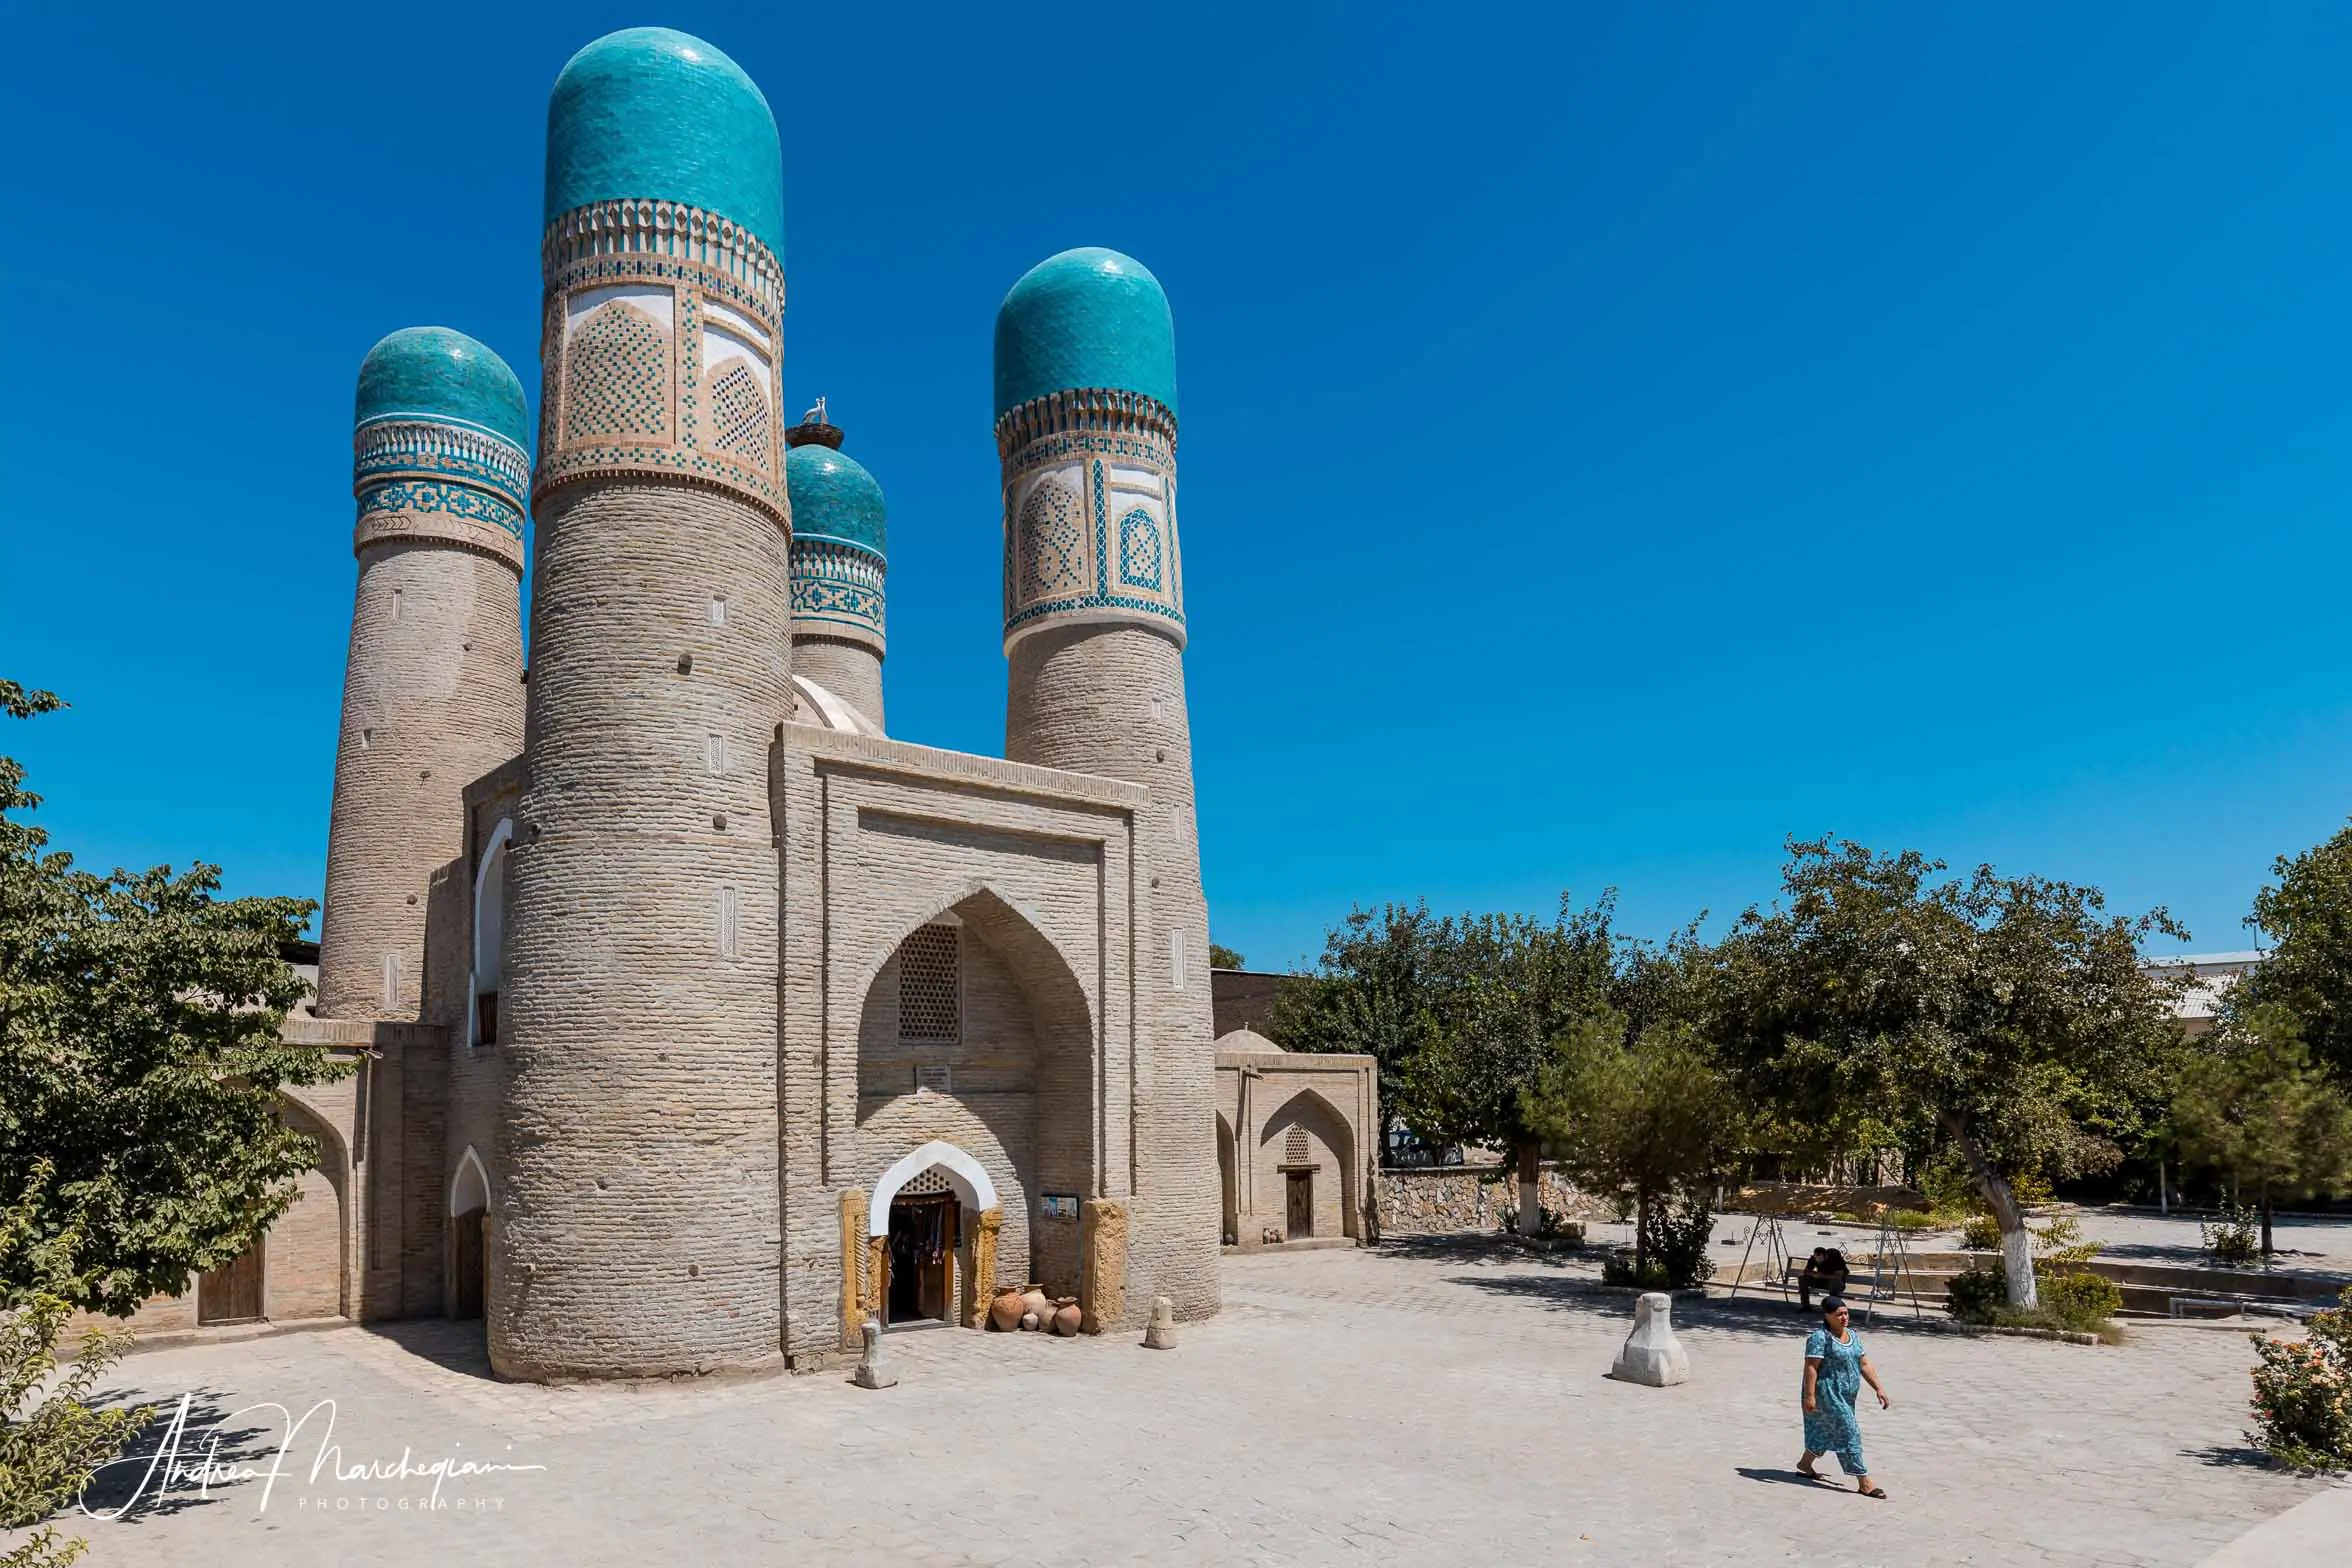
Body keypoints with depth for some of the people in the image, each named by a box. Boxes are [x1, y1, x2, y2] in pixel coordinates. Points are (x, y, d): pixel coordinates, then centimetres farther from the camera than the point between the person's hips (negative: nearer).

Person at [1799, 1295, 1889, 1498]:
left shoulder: (1853, 1336, 10)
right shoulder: (1819, 1338, -16)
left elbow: (1864, 1365, 12)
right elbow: (1811, 1367, -19)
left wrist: (1879, 1388, 5)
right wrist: (1809, 1396, -23)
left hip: (1845, 1396, 9)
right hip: (1827, 1394, -9)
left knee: (1826, 1431, 19)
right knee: (1848, 1433, -8)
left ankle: (1805, 1465, 36)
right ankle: (1864, 1483, -4)